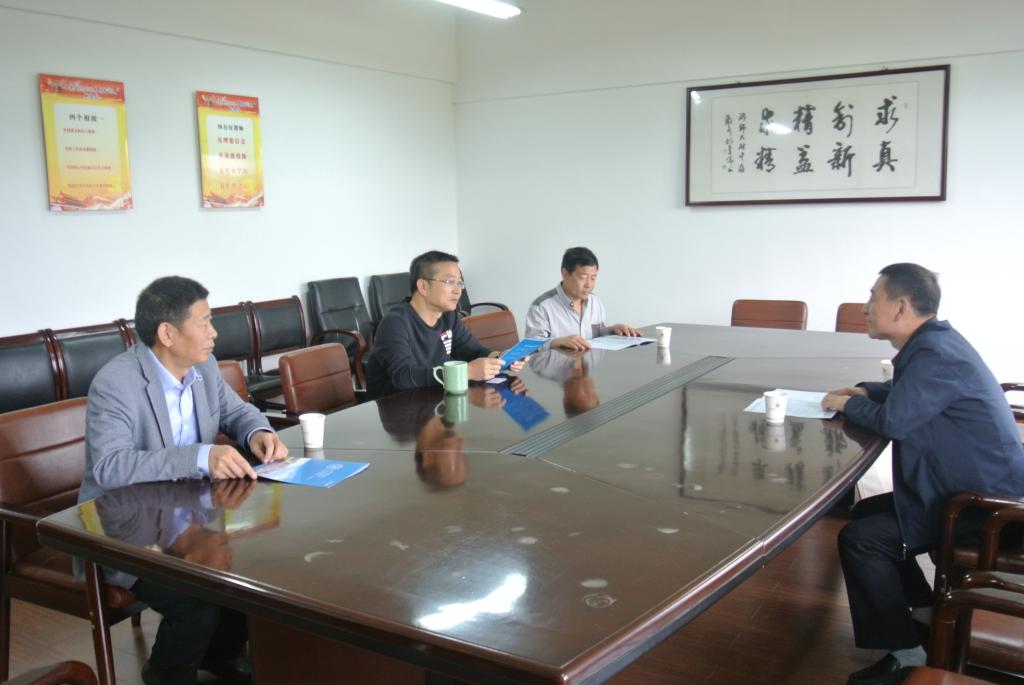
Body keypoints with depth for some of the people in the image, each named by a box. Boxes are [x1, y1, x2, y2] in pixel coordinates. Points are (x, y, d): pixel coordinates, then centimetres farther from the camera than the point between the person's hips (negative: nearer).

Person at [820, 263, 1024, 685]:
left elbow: (892, 421, -27)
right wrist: (864, 391, 8)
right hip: (978, 486, 10)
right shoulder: (933, 341, 8)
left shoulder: (936, 354, -24)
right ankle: (924, 615, 25)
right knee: (865, 512, 16)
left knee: (859, 539, -14)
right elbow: (908, 393, 26)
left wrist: (847, 404, -7)